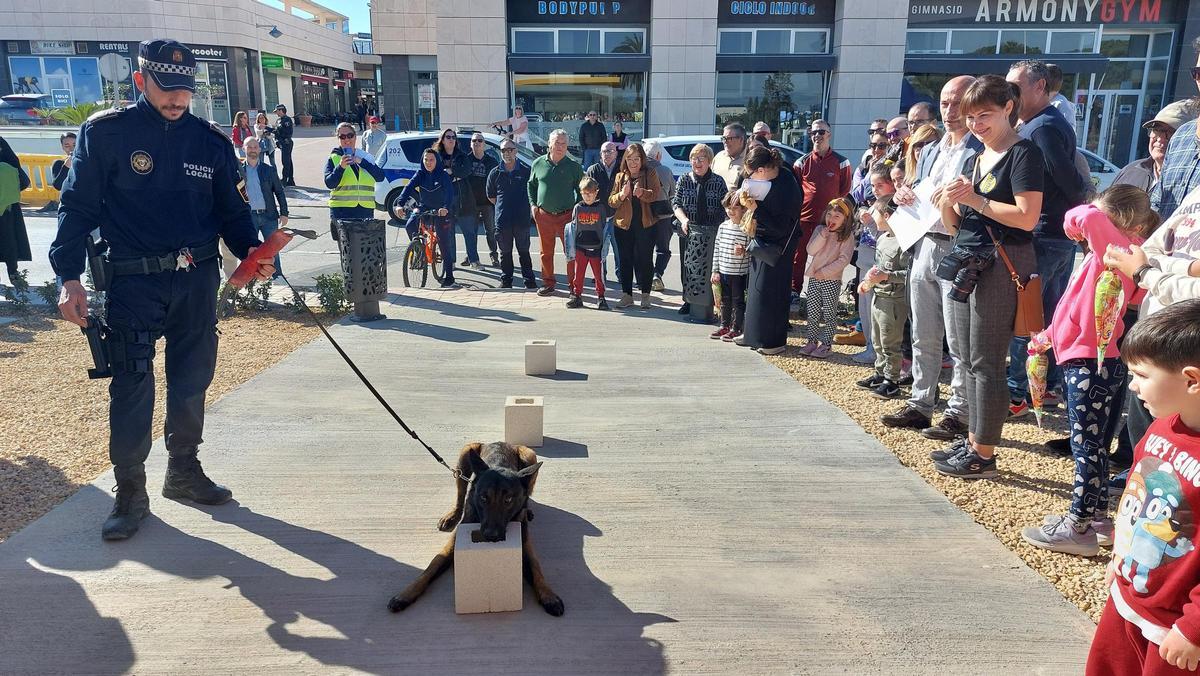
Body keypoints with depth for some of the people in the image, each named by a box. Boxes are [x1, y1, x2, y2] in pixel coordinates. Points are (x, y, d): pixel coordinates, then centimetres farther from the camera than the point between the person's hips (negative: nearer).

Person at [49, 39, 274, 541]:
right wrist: (69, 277, -11)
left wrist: (251, 250, -7)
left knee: (192, 379, 12)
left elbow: (231, 210, 12)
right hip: (134, 279, -4)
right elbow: (77, 207, -3)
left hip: (198, 278, 4)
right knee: (132, 385, -4)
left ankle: (184, 472, 29)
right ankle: (130, 492, 10)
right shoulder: (106, 132, -3)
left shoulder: (211, 141, 7)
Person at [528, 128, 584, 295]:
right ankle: (548, 283, 23)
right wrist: (533, 205, 6)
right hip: (543, 216, 2)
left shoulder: (574, 166, -1)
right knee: (546, 252, 10)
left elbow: (581, 190, 5)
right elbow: (531, 185, 17)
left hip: (567, 216, -2)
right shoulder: (538, 163, 5)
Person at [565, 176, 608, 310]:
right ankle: (576, 296, 14)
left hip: (596, 248, -1)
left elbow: (604, 229, 6)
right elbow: (572, 228, 9)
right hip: (580, 247, 1)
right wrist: (571, 249, 5)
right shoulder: (577, 208, 4)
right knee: (578, 273, 5)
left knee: (598, 274, 3)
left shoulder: (600, 208, 1)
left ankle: (600, 297, 12)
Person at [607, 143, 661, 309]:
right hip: (623, 224, 3)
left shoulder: (650, 174, 3)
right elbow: (611, 201, 6)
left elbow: (657, 192, -13)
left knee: (645, 259, 1)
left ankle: (645, 295, 11)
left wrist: (643, 193, -32)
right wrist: (622, 194, -15)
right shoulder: (620, 177, 11)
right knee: (625, 260, 7)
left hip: (645, 225, -3)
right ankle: (626, 294, 17)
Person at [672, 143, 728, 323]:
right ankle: (689, 302, 25)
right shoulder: (684, 180, 6)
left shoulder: (718, 182, 1)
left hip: (711, 233, -2)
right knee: (687, 267, 10)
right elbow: (676, 203, 2)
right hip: (689, 231, 2)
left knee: (708, 268, -6)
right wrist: (683, 219, -16)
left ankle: (703, 310, 0)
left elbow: (725, 207, 1)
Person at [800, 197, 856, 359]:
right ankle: (812, 341, 18)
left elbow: (844, 259, -12)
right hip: (814, 278, 4)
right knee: (812, 312, 9)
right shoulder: (819, 230, 8)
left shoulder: (847, 236, -5)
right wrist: (822, 236, -15)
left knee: (829, 313, 2)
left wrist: (824, 272, -16)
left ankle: (826, 344, 7)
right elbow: (810, 250, -2)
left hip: (832, 280, -4)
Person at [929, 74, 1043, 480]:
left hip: (1001, 265, -8)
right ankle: (972, 441, 20)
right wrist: (947, 205, -2)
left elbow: (1027, 217, -17)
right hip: (966, 264, 8)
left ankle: (984, 455, 1)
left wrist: (975, 200, -14)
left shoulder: (1023, 153, -6)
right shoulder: (974, 160, 19)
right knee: (969, 361, 11)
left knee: (986, 363, -6)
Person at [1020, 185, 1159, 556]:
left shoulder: (1119, 248, -13)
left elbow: (1088, 217, -32)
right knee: (1092, 445, 17)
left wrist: (1077, 223, -10)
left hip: (1091, 362, -10)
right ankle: (1098, 516, 29)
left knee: (1087, 446, -4)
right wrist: (1052, 334, 19)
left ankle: (1078, 528, 3)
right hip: (1086, 357, 10)